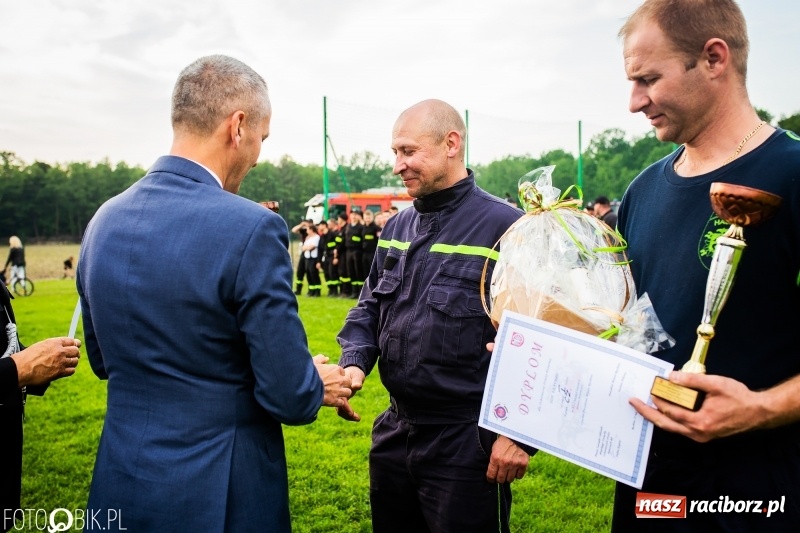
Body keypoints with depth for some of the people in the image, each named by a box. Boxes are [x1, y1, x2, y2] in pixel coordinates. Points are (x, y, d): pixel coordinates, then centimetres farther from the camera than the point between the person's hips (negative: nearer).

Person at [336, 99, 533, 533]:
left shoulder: (507, 228, -13)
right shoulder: (396, 228, 8)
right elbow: (370, 308, 14)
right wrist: (354, 364, -5)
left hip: (467, 443, -6)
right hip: (394, 432, 7)